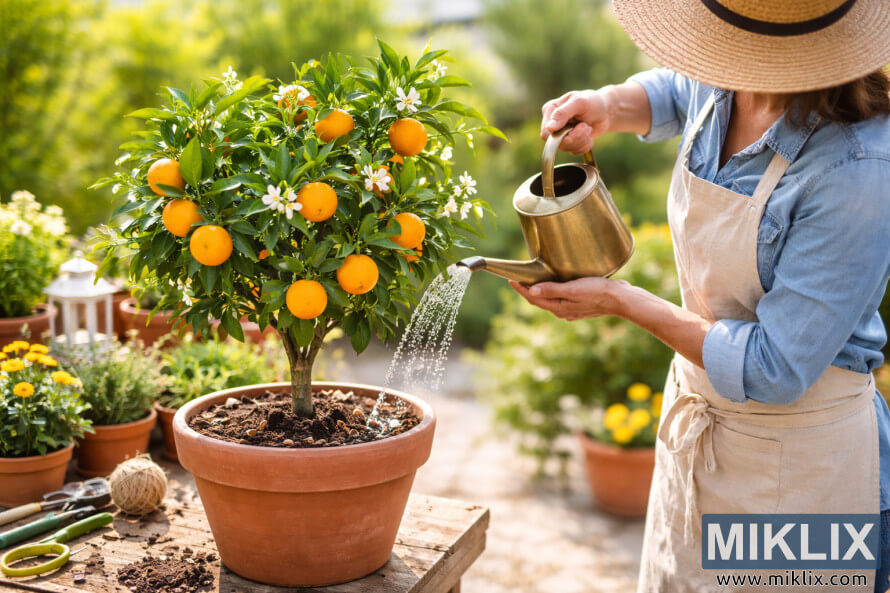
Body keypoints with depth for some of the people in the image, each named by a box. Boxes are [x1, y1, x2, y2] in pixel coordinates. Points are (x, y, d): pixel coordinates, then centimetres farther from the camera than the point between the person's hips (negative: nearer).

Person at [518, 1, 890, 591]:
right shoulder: (718, 85, -8)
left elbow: (774, 371, -27)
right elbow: (674, 90, 20)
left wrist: (621, 300, -21)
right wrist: (609, 106, -3)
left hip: (801, 467, -7)